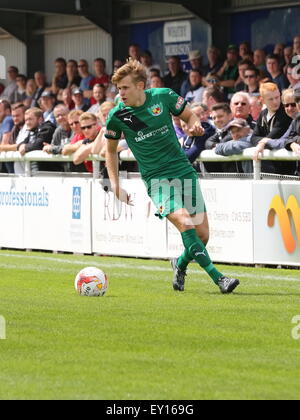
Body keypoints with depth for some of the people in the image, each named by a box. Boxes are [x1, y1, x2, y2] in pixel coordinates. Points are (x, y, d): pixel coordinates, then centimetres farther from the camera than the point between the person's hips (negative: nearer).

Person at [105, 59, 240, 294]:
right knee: (184, 224, -25)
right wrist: (116, 186, 4)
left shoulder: (163, 97, -5)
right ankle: (218, 278, -22)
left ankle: (181, 265, 30)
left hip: (184, 172, 2)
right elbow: (111, 151, 11)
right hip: (157, 179, -2)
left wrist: (195, 126, -11)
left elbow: (189, 116, 12)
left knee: (202, 234, -1)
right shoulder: (117, 116, -5)